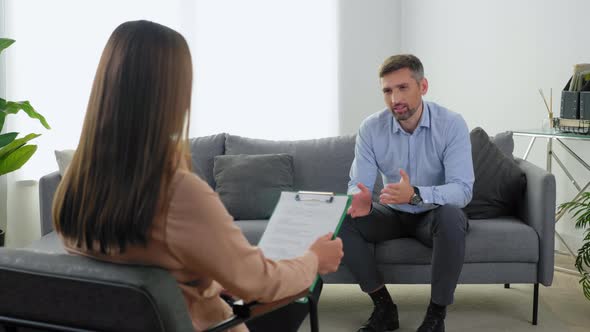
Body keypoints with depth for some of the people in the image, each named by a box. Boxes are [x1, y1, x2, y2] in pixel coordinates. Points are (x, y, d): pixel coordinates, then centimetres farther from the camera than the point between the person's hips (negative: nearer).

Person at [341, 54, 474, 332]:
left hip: (435, 214, -2)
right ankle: (384, 306, -12)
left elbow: (463, 190, -28)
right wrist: (360, 200, -42)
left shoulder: (451, 124, -20)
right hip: (393, 214, 3)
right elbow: (357, 184, -15)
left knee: (451, 216, -37)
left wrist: (416, 194, -48)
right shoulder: (371, 128, -12)